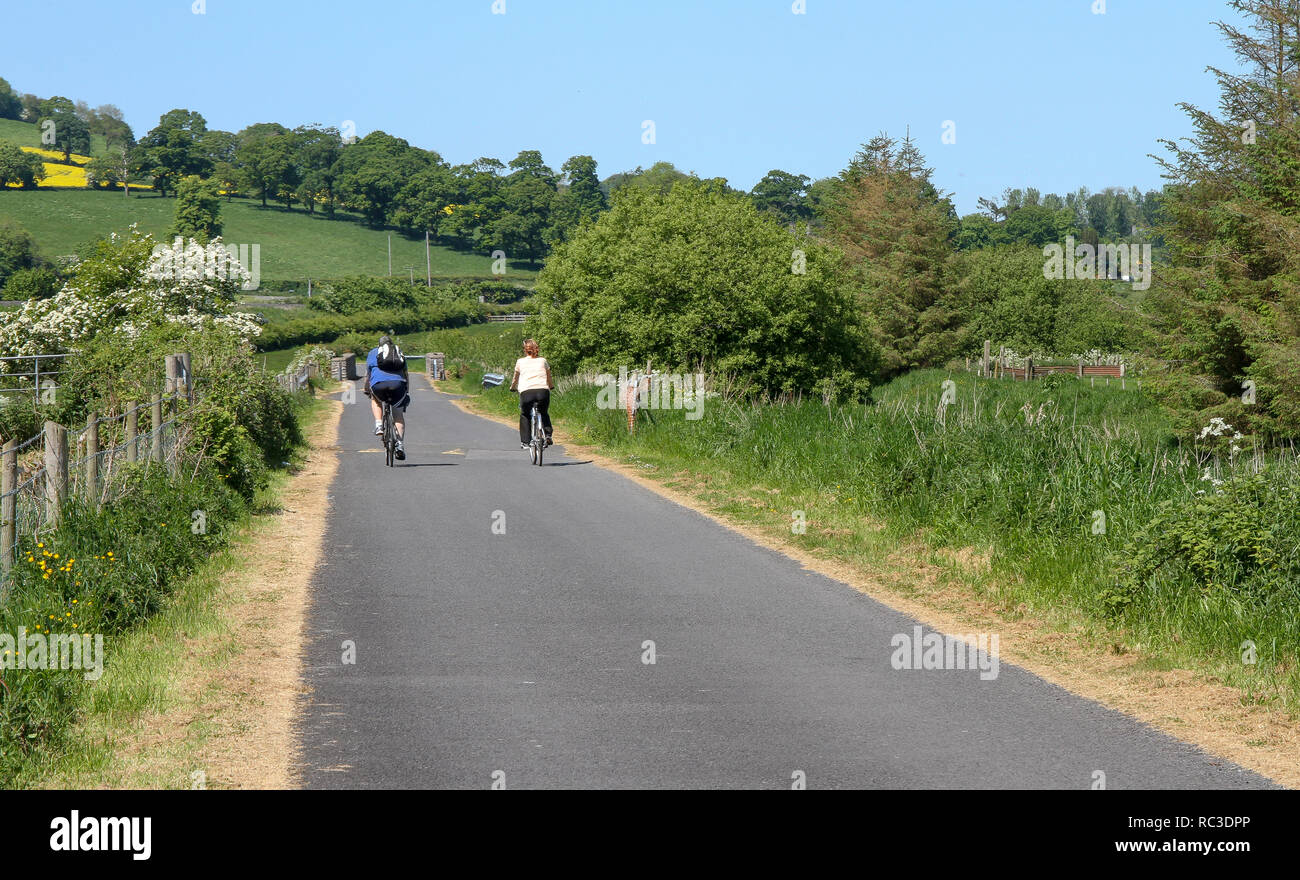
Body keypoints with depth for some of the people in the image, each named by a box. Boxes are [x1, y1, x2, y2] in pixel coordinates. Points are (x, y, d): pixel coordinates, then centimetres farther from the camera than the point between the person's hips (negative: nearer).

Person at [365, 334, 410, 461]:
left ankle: (379, 425, 13)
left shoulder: (373, 353, 26)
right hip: (398, 383, 1)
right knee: (399, 416, 13)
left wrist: (366, 391, 44)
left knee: (375, 400, 33)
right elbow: (406, 375, 32)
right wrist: (407, 393, 40)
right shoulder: (399, 352, 30)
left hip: (379, 384, -1)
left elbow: (367, 375, 30)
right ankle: (400, 445, -1)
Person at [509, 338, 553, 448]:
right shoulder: (543, 361, 20)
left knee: (525, 416, 22)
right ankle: (547, 435, 8)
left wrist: (512, 387, 51)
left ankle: (525, 442, 13)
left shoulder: (520, 362, 18)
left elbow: (515, 379, 31)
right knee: (544, 414, 27)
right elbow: (549, 378, 32)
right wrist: (551, 386, 53)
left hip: (526, 392, -1)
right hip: (543, 391, 1)